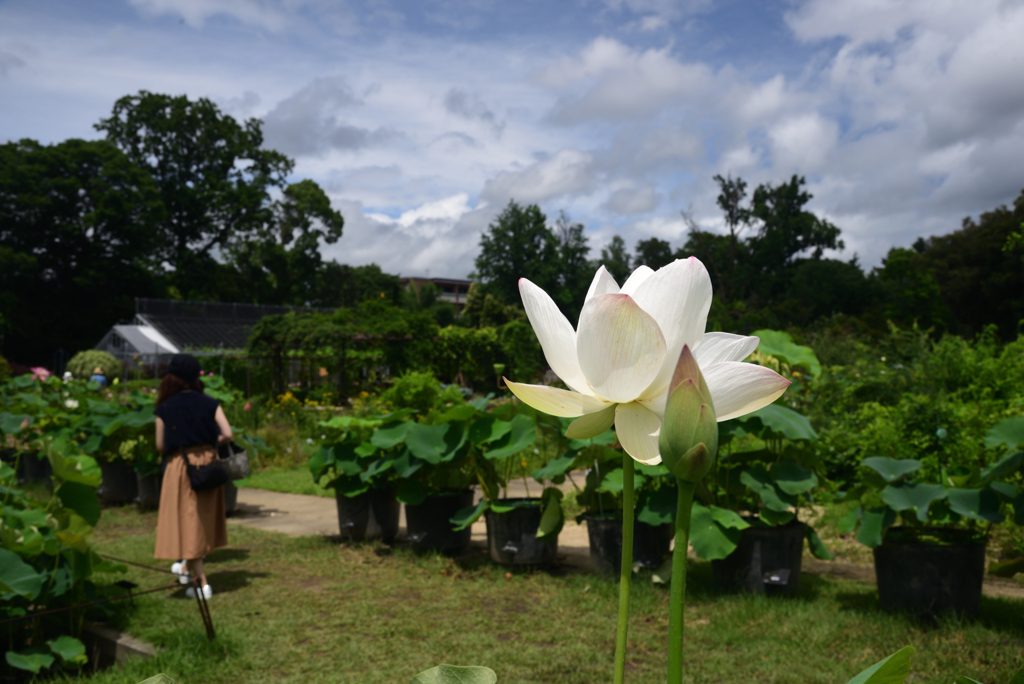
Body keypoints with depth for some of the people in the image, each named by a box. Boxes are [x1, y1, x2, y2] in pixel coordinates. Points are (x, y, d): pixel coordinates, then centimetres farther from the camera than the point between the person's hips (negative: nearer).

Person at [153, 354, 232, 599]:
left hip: (180, 465, -3)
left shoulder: (165, 408, -5)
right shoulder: (209, 403, -1)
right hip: (208, 463, 3)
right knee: (203, 519, 20)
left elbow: (160, 445, -2)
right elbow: (227, 434, -6)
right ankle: (187, 566, 36)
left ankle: (202, 582, -2)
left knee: (187, 522, 2)